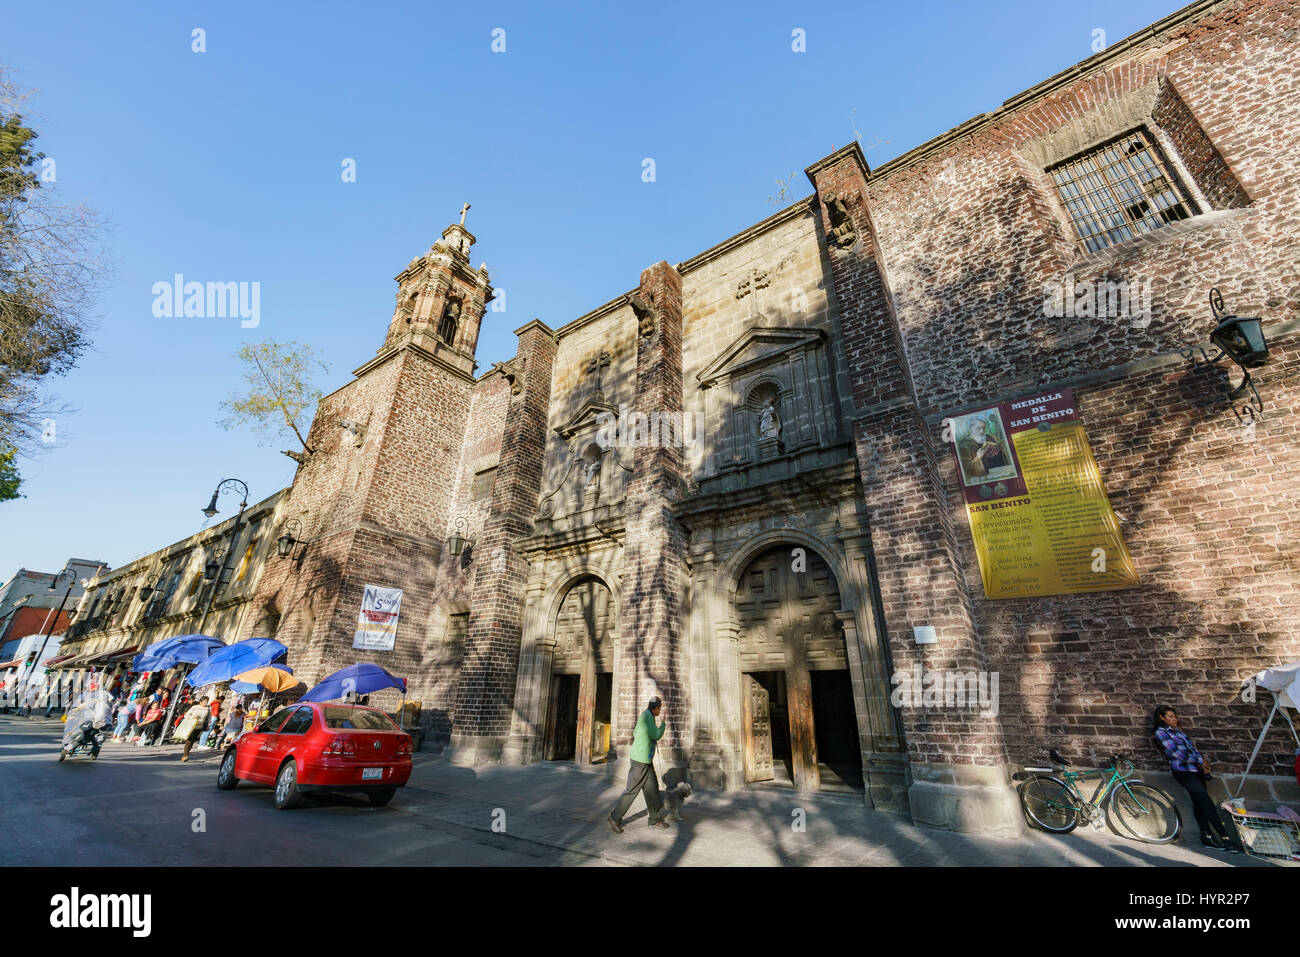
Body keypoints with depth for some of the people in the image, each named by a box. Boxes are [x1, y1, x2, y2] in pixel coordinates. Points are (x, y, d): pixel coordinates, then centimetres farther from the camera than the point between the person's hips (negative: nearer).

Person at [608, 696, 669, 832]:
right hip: (640, 761, -10)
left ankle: (655, 819, 22)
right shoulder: (647, 715, -18)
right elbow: (656, 736, -18)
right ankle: (615, 817, 9)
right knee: (632, 790, -2)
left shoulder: (645, 715, 11)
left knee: (652, 788, 13)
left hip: (646, 761, 10)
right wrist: (663, 724, 0)